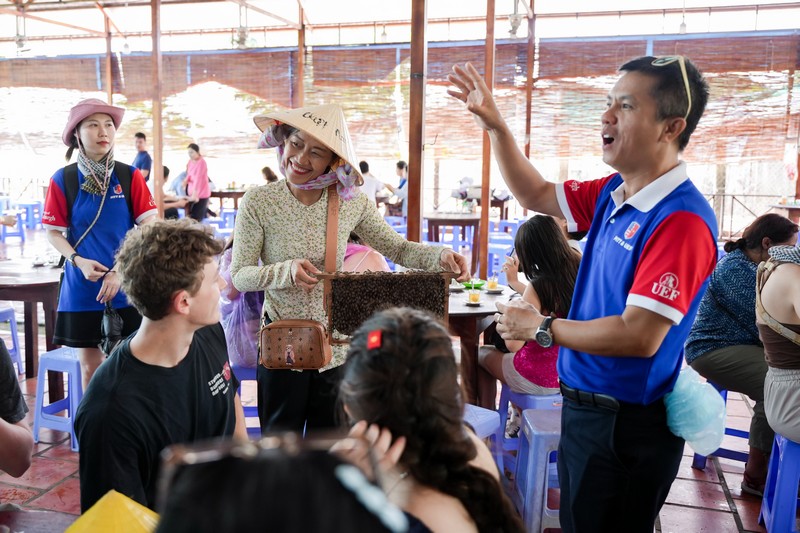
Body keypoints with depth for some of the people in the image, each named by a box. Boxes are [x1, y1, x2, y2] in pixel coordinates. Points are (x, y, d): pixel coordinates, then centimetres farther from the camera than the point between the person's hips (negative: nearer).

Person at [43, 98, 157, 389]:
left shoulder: (130, 176, -2)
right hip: (81, 287, 1)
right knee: (90, 366, 10)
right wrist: (79, 262, -15)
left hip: (126, 288, 0)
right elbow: (53, 232, 3)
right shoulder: (63, 179, -2)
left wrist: (120, 271, -13)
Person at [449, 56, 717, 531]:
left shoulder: (681, 219, -25)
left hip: (628, 426, -8)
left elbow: (639, 337, -29)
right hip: (584, 405, 8)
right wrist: (495, 125, 4)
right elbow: (536, 195, 15)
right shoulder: (614, 193, 1)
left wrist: (542, 328, -16)